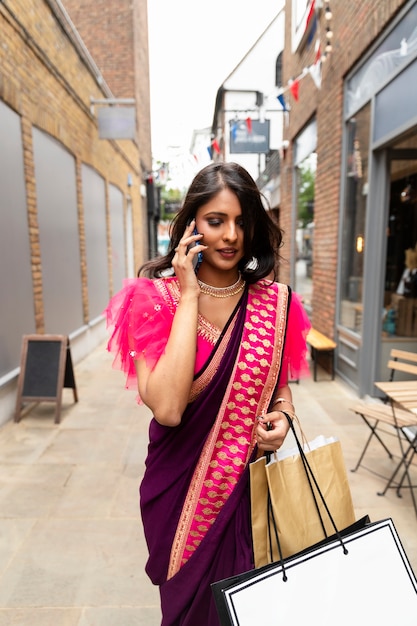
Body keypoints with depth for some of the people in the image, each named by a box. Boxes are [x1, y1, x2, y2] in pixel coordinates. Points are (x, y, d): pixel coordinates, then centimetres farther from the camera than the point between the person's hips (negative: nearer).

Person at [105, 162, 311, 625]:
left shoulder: (275, 301, -5)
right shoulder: (155, 298, -14)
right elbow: (167, 408, -28)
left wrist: (281, 417, -12)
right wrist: (190, 295, -25)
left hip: (255, 482, 2)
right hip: (182, 486, -2)